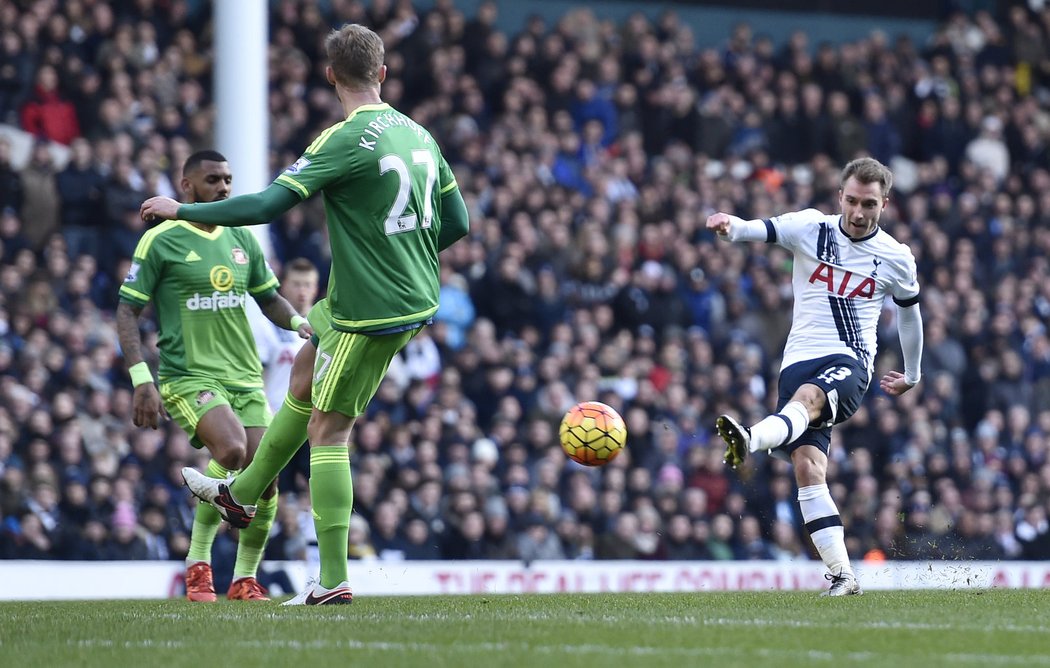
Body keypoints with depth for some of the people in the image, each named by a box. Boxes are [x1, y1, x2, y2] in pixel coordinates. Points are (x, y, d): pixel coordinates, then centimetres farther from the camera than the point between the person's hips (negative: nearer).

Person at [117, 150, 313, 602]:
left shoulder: (241, 240, 14)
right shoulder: (161, 241, -2)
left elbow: (269, 298, 25)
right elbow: (127, 312, -2)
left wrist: (299, 322, 2)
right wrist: (142, 380, -12)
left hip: (245, 378, 6)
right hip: (189, 376, -6)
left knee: (265, 479, -7)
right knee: (231, 449, -30)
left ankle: (245, 581, 12)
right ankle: (198, 564, -12)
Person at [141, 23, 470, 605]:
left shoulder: (346, 141, -18)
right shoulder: (418, 134, 5)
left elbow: (267, 205, -21)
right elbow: (457, 222, 11)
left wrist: (181, 210, -10)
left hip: (369, 310, -8)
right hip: (419, 297, 8)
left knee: (328, 430, -1)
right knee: (306, 367, 27)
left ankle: (333, 580, -2)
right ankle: (242, 493, 39)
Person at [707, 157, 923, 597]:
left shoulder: (896, 259, 8)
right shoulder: (811, 228, 5)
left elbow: (909, 310, 25)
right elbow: (761, 230, -12)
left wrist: (912, 376, 35)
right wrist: (731, 227, -37)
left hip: (849, 362, -2)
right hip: (800, 359, 2)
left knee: (808, 396, -37)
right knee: (807, 466, -13)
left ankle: (749, 442, -67)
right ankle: (842, 575, -11)